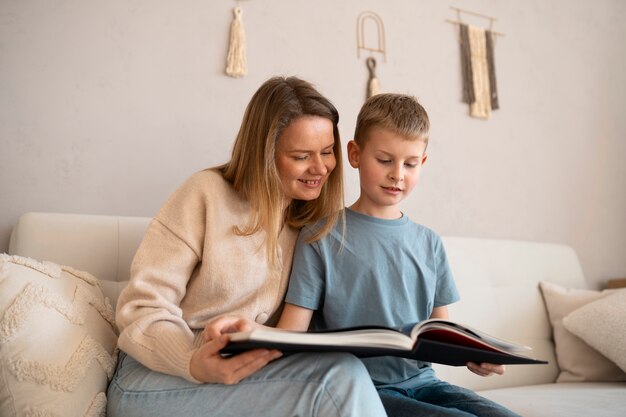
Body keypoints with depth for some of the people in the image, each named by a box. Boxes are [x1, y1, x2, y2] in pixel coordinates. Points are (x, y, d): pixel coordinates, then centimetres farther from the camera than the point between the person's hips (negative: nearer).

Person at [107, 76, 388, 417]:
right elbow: (141, 308, -9)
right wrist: (195, 364, -29)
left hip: (251, 373, 4)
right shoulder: (207, 194, -7)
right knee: (341, 376, -27)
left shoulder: (319, 222, 7)